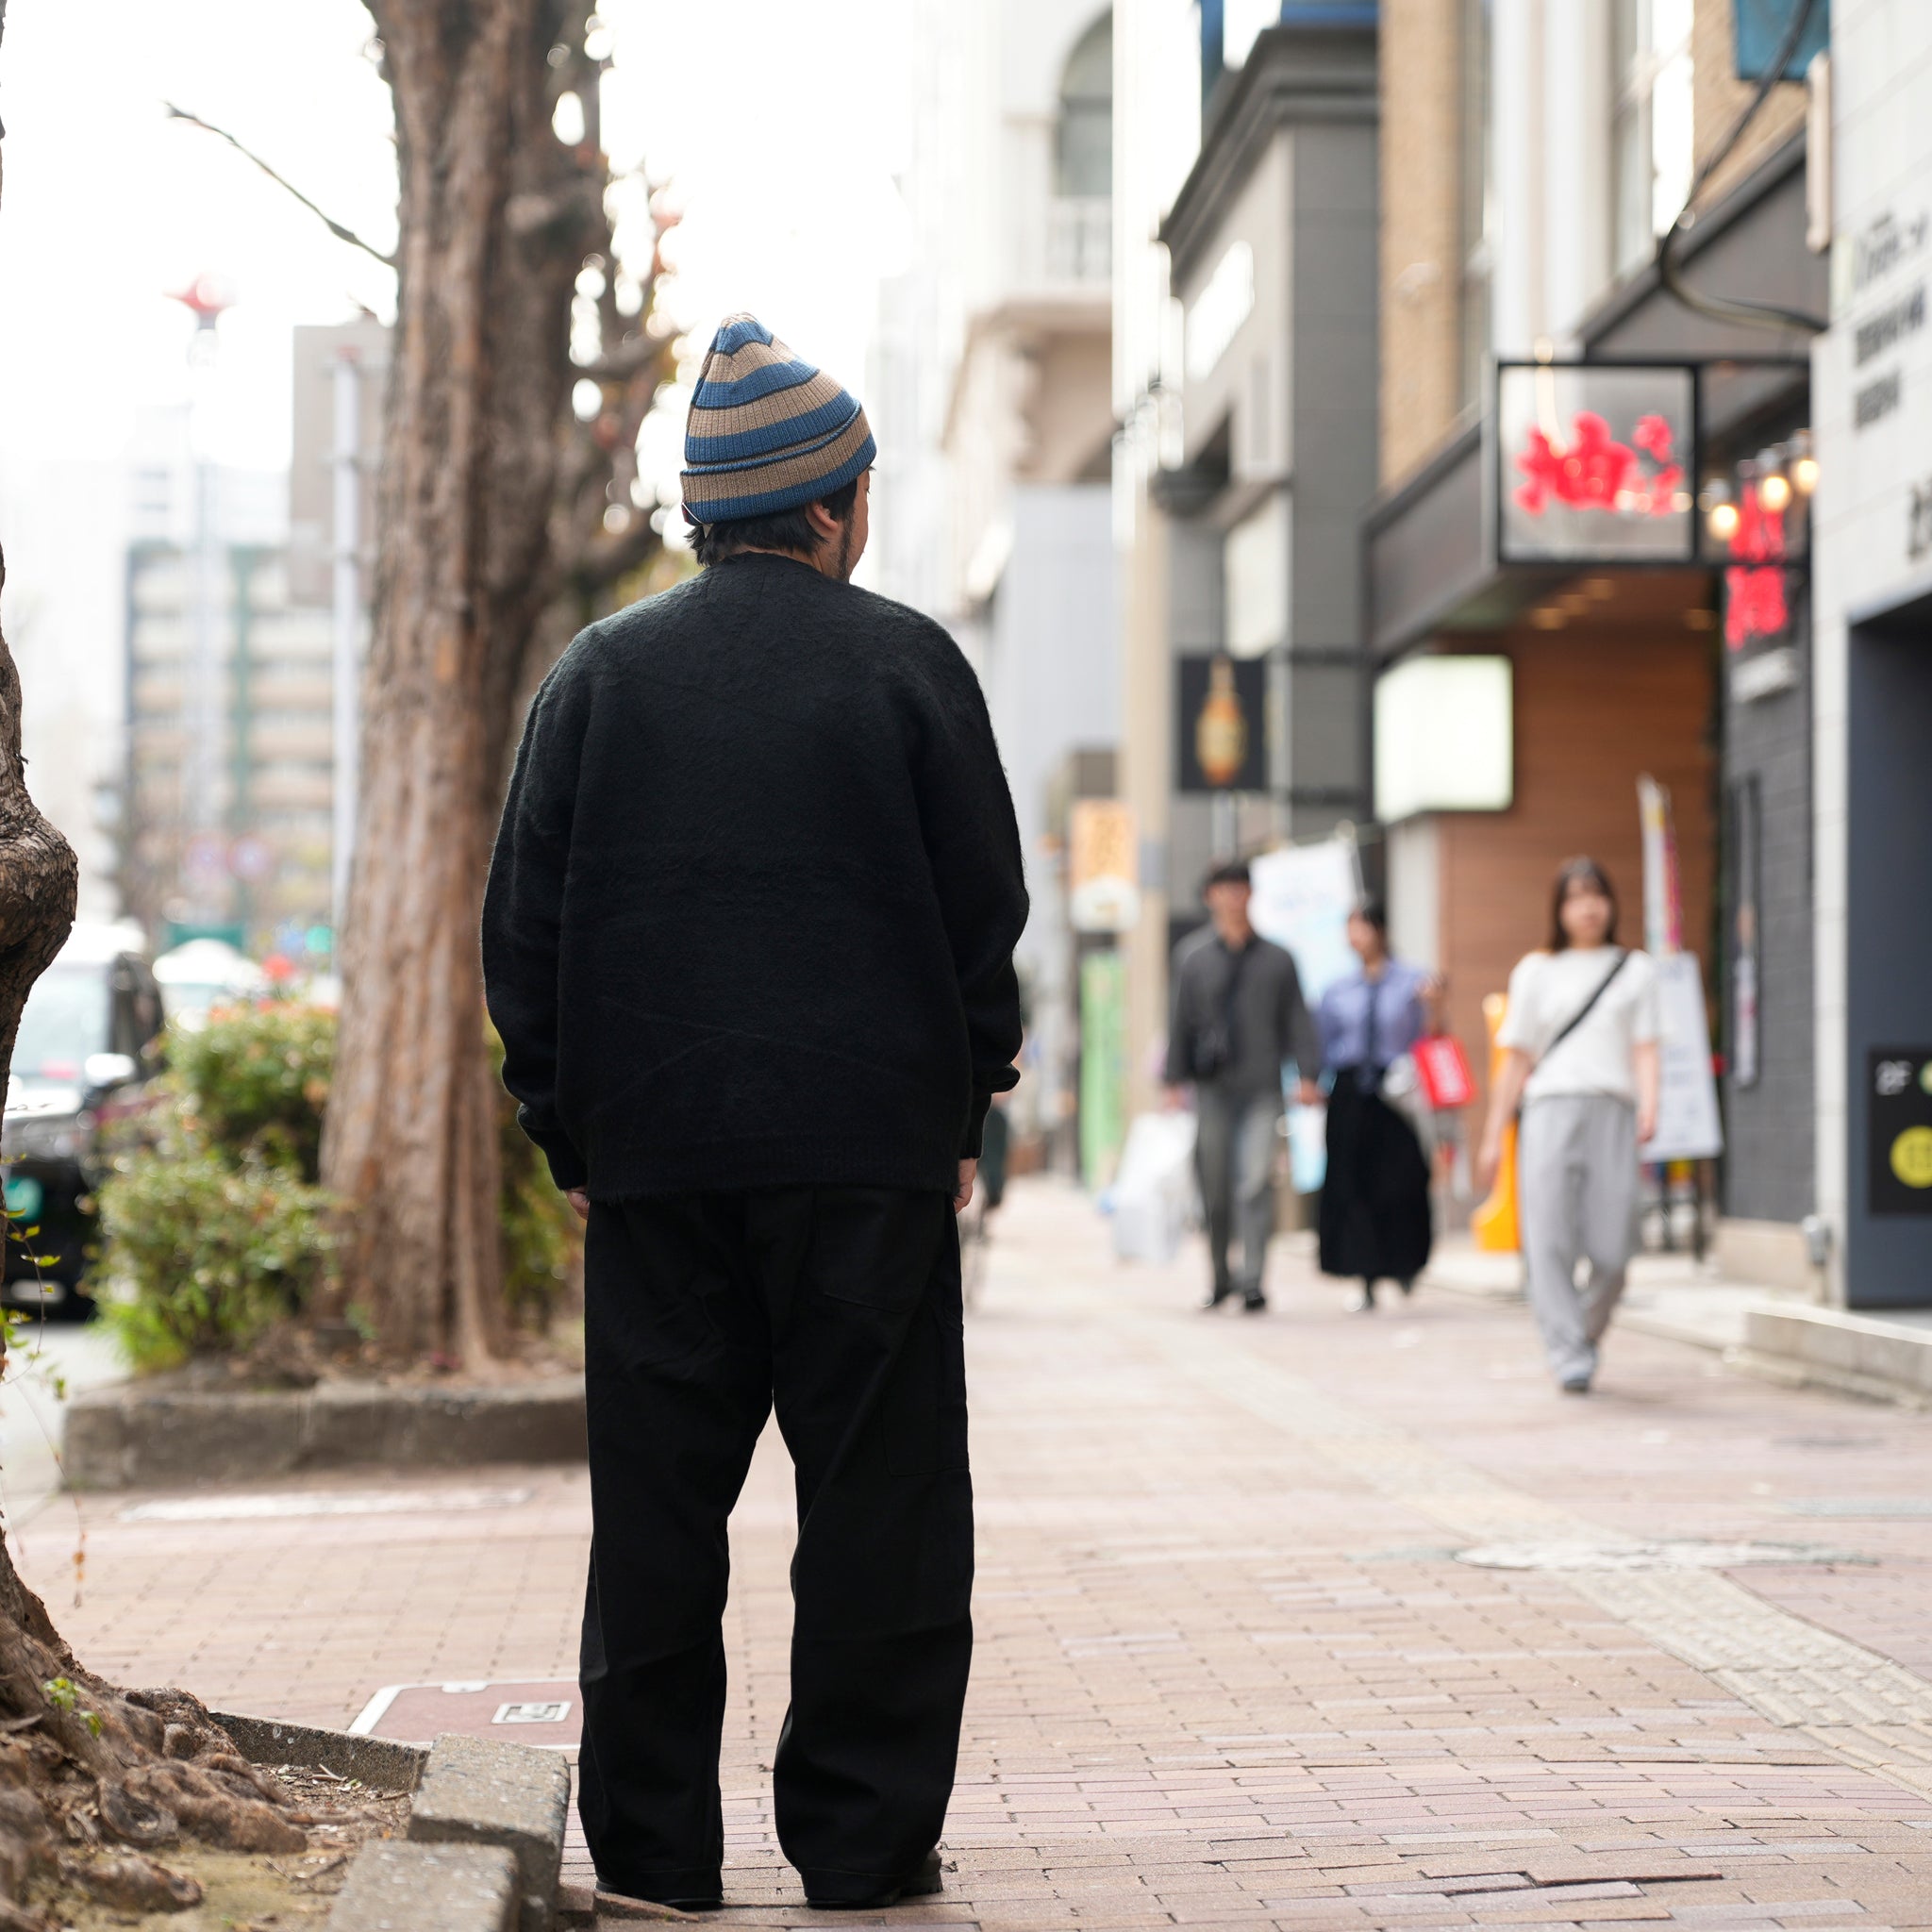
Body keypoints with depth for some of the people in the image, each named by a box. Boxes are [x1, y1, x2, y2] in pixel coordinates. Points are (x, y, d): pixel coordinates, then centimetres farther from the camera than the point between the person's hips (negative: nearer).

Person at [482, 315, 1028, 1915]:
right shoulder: (907, 664, -1)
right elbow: (984, 907, 0)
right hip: (871, 1150, -2)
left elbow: (526, 926, 5)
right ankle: (864, 1841, 5)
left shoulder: (598, 672, 5)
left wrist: (572, 1136, 10)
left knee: (658, 1507, 7)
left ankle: (653, 1848, 10)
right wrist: (961, 1112, 9)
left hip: (655, 1148, 2)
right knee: (877, 1498, 4)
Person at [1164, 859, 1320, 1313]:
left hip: (1261, 1087, -1)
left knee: (1256, 1182, -11)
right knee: (1215, 1186, 3)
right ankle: (1220, 1275, 20)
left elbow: (1297, 1020, 9)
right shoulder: (1192, 956, 9)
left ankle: (1252, 1280, -12)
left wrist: (1307, 1073, -2)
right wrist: (1176, 1080, 3)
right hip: (1211, 1085, 1)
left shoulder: (1276, 959, 9)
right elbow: (1181, 1020, 8)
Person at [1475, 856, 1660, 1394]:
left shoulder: (1636, 971, 17)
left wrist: (1649, 1107, -11)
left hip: (1612, 1113, 0)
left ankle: (1587, 1334, 18)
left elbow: (1645, 1049, 8)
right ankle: (1568, 1357, -15)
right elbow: (1517, 1060, 17)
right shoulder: (1536, 973, 17)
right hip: (1551, 1111, 0)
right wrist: (1492, 1138, 12)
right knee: (1550, 1239, -14)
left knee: (1611, 1251, -8)